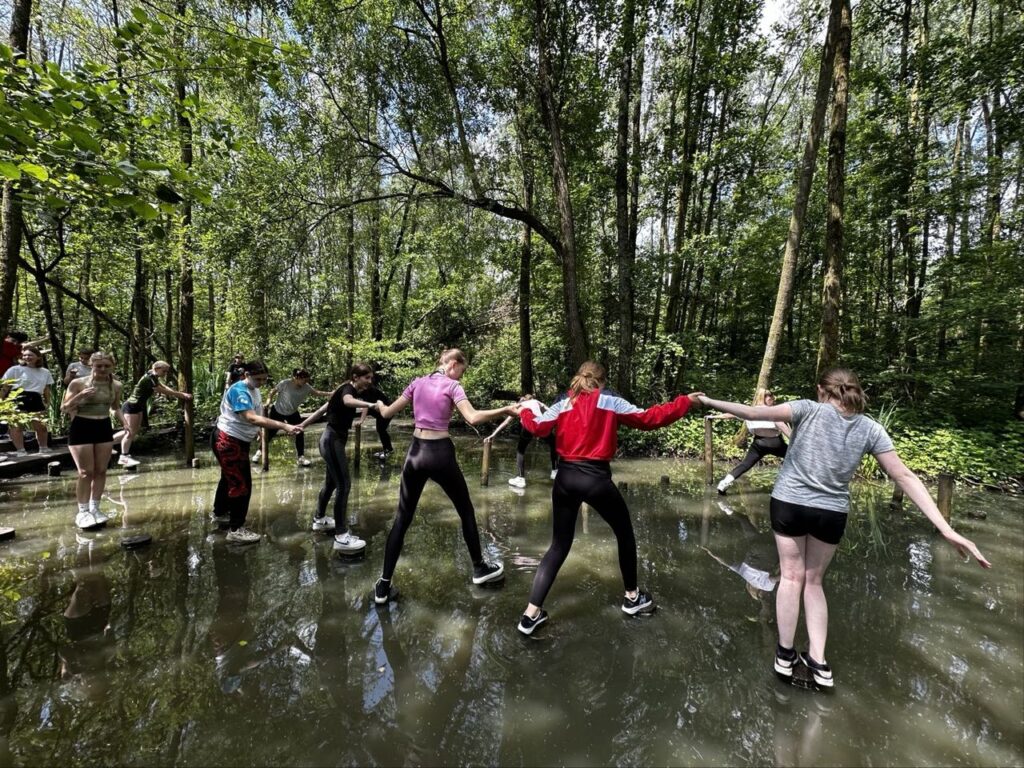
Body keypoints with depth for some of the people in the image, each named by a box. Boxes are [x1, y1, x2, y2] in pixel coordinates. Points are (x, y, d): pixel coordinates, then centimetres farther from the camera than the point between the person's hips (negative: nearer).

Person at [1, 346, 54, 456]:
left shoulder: (45, 372, 14)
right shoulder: (15, 369, 2)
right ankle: (20, 451, -6)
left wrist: (47, 404, 16)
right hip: (18, 399, -4)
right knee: (17, 426, -7)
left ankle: (44, 449, 20)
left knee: (41, 426, 7)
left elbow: (46, 390, 20)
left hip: (36, 401, 4)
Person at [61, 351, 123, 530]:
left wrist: (115, 412, -3)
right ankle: (82, 512, 7)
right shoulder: (78, 383, -9)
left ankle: (95, 508, 18)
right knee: (86, 472, -4)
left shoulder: (116, 385, 2)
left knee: (101, 471, 7)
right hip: (81, 428, -4)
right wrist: (80, 396, -23)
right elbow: (64, 408, -8)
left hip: (104, 428, 4)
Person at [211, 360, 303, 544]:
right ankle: (236, 530, 1)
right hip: (227, 441, -10)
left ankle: (220, 513, 45)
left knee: (230, 479, 25)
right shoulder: (239, 391, -25)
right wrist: (284, 426, -46)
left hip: (237, 441, 10)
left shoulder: (253, 389, 5)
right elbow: (251, 418, -40)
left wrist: (256, 430, 4)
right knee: (241, 484, -7)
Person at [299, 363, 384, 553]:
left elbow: (322, 409, 17)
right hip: (332, 441, -10)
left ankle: (319, 520, 40)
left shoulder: (349, 391, 13)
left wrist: (301, 426, 21)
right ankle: (341, 537, -11)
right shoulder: (348, 389, -15)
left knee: (331, 482, 22)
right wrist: (370, 405, -60)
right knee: (344, 485, -12)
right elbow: (348, 401, -42)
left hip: (334, 440, 10)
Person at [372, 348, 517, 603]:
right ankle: (480, 568, 30)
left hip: (416, 452, 5)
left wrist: (378, 405, 33)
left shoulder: (417, 383, 8)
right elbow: (473, 418, -22)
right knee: (466, 511, 15)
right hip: (440, 453, -4)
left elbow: (387, 413, 11)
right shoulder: (452, 386, -6)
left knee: (402, 518, 11)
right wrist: (505, 410, -16)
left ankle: (383, 586, 12)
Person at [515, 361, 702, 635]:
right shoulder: (610, 400, 1)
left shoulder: (562, 403, 7)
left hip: (565, 478, 4)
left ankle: (531, 613, 7)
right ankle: (632, 597, 37)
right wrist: (684, 402, 9)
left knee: (559, 545, 13)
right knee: (625, 533, 22)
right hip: (595, 478, -3)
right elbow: (648, 419, -1)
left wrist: (526, 410, 21)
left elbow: (537, 427, 0)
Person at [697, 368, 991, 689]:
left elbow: (753, 413, -20)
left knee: (792, 577, 12)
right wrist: (947, 530, -1)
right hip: (832, 513, 3)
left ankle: (785, 654, 22)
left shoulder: (809, 410, -10)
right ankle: (818, 661, 21)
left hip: (789, 503, -2)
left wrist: (709, 401, -13)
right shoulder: (871, 428, 0)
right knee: (813, 581, 19)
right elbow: (904, 476, -3)